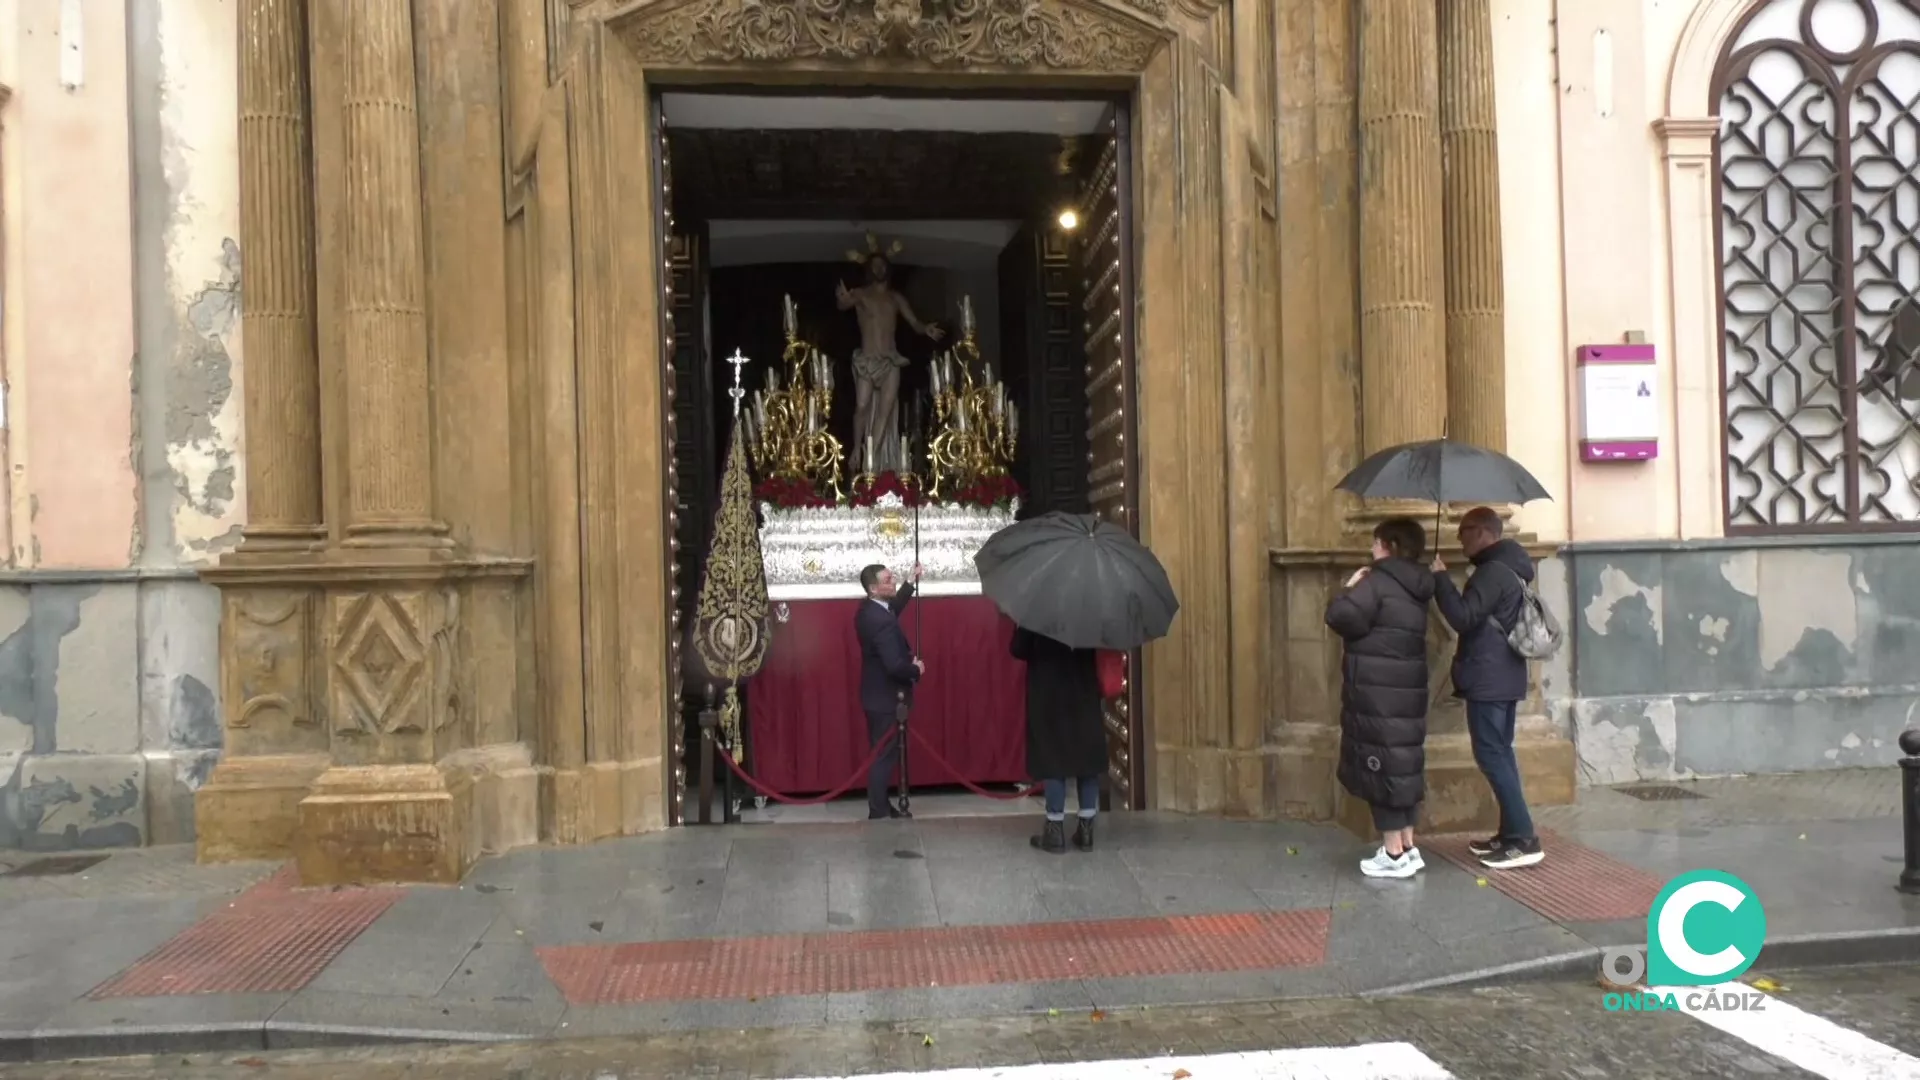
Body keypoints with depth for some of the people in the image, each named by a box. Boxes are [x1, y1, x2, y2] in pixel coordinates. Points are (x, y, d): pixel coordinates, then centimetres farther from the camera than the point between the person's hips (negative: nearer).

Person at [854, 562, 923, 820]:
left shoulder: (868, 609, 1)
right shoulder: (881, 621, -29)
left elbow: (891, 611, 24)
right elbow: (895, 666, -32)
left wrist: (912, 582, 22)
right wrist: (916, 670, -12)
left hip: (877, 694, 10)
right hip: (886, 697, -10)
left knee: (881, 753, 19)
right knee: (885, 756, 2)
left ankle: (880, 805, 29)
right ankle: (878, 812, 11)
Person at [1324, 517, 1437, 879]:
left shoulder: (1378, 581, -13)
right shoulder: (1414, 588, 14)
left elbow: (1343, 618, -19)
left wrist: (1350, 589, -2)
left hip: (1379, 693, -8)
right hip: (1406, 690, 8)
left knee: (1382, 766, -4)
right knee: (1403, 764, 13)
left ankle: (1394, 854, -1)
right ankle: (1408, 847, 19)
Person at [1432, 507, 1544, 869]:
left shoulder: (1493, 571, -17)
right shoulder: (1507, 569, 16)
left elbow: (1462, 618, -22)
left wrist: (1440, 577, -15)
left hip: (1489, 679, -10)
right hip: (1504, 677, 10)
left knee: (1490, 756, -8)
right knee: (1500, 754, 13)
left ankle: (1524, 839, -9)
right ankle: (1511, 833, 17)